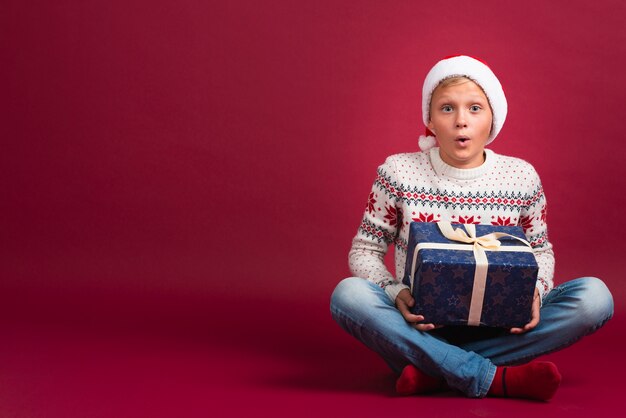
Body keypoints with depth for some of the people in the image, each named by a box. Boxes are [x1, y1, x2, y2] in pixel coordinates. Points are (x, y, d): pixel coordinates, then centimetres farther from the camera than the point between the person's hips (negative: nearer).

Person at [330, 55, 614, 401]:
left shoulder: (522, 177, 1)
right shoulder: (398, 173, -3)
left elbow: (540, 250, 13)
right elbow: (365, 249, 2)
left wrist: (534, 290, -11)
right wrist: (395, 293, -19)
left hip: (498, 326, 2)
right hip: (420, 325, -1)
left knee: (595, 296, -22)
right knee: (348, 295, -31)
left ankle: (432, 369, -24)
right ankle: (498, 379, -31)